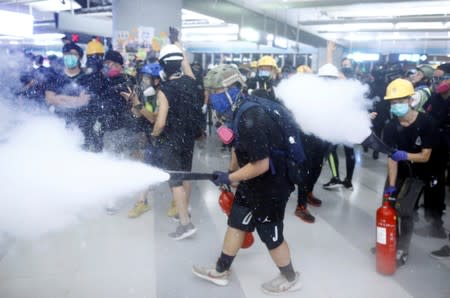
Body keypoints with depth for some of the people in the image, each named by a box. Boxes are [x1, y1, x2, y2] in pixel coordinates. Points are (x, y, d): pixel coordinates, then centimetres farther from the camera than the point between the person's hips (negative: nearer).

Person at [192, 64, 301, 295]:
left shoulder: (251, 121, -31)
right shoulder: (240, 114, 0)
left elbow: (261, 165, -30)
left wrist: (229, 178, -20)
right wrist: (231, 172, 16)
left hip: (270, 187, -9)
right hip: (252, 183, 9)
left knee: (270, 234, 8)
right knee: (236, 223, 17)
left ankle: (290, 279, 32)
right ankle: (221, 271, 34)